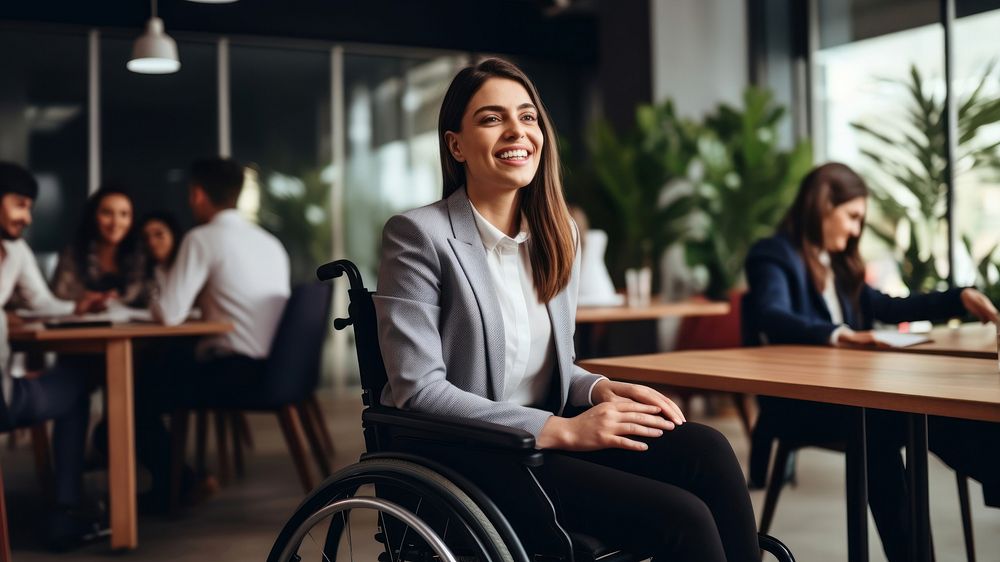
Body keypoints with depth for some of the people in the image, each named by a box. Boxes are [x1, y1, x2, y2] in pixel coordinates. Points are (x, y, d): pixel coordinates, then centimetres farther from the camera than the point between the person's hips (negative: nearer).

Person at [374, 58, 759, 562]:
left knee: (706, 449, -22)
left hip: (543, 441, 6)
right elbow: (419, 392, -15)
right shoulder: (418, 236, -9)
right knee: (681, 518, -23)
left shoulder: (557, 236, 11)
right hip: (465, 463, -6)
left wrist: (600, 390, -5)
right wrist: (564, 429, -19)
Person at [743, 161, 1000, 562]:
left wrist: (959, 299, 20)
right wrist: (833, 335, -39)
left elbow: (886, 308, 29)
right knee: (877, 422, -38)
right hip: (796, 401, -7)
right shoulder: (773, 256, -2)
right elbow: (772, 318, -21)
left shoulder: (839, 264, 23)